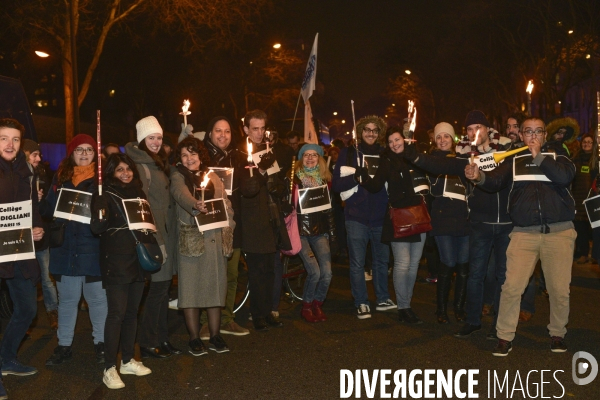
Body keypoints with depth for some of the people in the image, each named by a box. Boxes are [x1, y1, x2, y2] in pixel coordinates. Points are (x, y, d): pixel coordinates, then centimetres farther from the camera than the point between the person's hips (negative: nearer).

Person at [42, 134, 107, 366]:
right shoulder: (61, 177, 11)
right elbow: (48, 208, 10)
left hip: (93, 248, -3)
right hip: (65, 247, 3)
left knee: (97, 298, 4)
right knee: (67, 299, 12)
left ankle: (101, 343, 18)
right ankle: (64, 345, 23)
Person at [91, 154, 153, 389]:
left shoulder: (138, 193, 13)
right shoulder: (106, 196, -6)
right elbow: (96, 228, -18)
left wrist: (151, 245, 11)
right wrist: (99, 212, -36)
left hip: (138, 260, 6)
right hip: (116, 263, -6)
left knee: (132, 312, 11)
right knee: (117, 313, -7)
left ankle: (128, 360, 23)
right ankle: (109, 368, 1)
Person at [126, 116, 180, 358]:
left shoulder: (159, 162, 16)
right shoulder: (139, 165, -12)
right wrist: (155, 239, -19)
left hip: (167, 231, 9)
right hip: (153, 233, -9)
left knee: (163, 286, 12)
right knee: (158, 286, -5)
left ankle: (161, 338, 22)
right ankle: (148, 343, 8)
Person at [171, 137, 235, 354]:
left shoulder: (213, 177, 13)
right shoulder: (178, 176, 1)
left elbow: (226, 204, 14)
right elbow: (181, 194, -22)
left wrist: (228, 228, 0)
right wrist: (195, 206, -42)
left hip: (216, 239, 4)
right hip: (190, 239, -3)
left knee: (216, 286, 6)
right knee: (191, 287, 0)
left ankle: (215, 336, 17)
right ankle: (194, 338, 11)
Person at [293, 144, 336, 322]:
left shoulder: (325, 180, 10)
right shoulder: (294, 179, -2)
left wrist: (332, 233, 16)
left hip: (320, 231, 4)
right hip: (301, 231, -3)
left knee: (327, 273, -9)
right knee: (315, 272, -15)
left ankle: (318, 304, 17)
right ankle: (306, 306, 10)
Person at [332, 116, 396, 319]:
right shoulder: (349, 153, 2)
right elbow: (337, 184, -6)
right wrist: (359, 176, -20)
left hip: (381, 216, 3)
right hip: (357, 216, -2)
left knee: (382, 260, 14)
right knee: (357, 263, 1)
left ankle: (383, 299, 29)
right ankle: (361, 303, 13)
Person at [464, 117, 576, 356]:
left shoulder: (556, 154, 7)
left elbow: (564, 176, -14)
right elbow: (495, 180, -11)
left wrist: (538, 156, -12)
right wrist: (478, 177, -31)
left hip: (559, 231, 1)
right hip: (524, 233, 0)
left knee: (559, 288, 8)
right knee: (512, 286, -6)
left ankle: (557, 333, 29)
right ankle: (505, 337, 8)